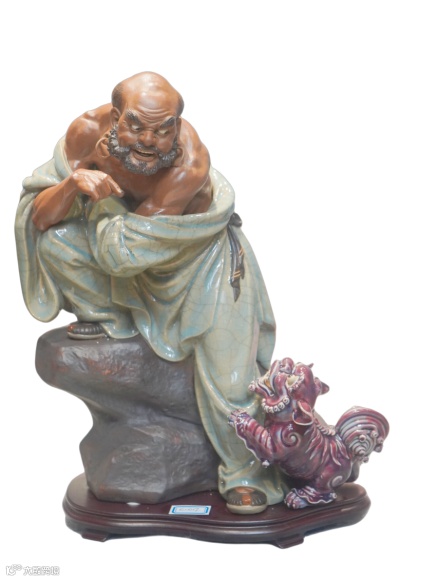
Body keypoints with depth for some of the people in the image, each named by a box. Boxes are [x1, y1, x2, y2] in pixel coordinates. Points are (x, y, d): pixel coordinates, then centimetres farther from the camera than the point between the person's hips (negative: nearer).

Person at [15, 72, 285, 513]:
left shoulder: (190, 166, -37)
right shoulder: (89, 130, -25)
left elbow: (123, 248, -33)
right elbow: (39, 219, -22)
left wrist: (101, 189, -24)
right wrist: (72, 184, -41)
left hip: (197, 252, -3)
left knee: (227, 366, -11)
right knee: (53, 237, -21)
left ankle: (245, 473, 10)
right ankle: (109, 318, 4)